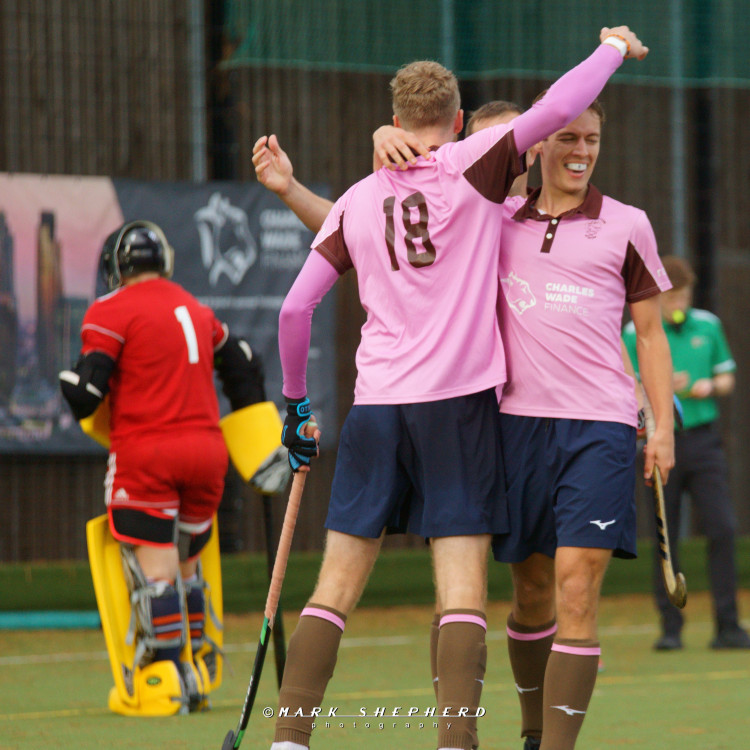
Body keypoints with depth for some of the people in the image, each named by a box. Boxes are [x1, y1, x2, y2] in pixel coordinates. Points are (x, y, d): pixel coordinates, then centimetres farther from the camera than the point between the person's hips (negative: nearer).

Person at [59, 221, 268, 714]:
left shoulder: (111, 313, -2)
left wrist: (69, 382, 15)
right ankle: (197, 673, 17)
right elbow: (243, 365, 27)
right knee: (186, 565, 16)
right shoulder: (197, 311, 18)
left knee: (155, 567, -7)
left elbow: (86, 392, -8)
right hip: (206, 451, 5)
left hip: (146, 454, -5)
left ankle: (173, 677, -14)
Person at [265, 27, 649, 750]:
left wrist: (295, 400, 23)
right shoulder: (471, 168, 0)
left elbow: (295, 308, 11)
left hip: (375, 405, 3)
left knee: (336, 585, 5)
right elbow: (555, 107, -8)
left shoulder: (357, 200, 11)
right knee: (462, 588, -5)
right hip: (457, 400, -3)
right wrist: (615, 46, 10)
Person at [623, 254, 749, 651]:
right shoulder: (636, 335, -2)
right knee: (665, 539, 1)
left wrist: (709, 387, -6)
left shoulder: (708, 326, 8)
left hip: (703, 439, 2)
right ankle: (670, 627, 9)